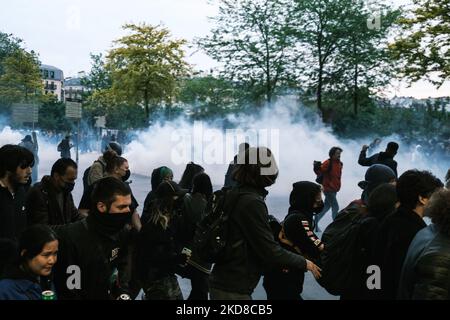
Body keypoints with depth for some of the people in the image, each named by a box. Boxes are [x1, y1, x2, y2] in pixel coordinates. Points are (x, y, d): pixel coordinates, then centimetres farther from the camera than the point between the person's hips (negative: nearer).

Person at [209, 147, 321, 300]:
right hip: (233, 289, -9)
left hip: (224, 283, 9)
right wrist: (305, 263, -6)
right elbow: (270, 250, -20)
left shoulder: (236, 194, 7)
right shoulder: (252, 202, -21)